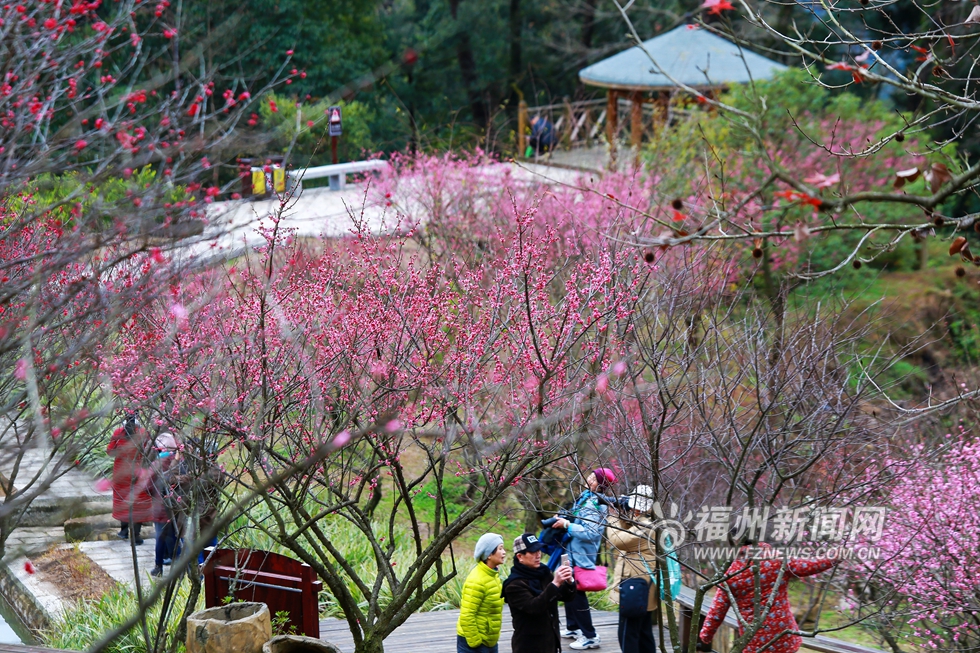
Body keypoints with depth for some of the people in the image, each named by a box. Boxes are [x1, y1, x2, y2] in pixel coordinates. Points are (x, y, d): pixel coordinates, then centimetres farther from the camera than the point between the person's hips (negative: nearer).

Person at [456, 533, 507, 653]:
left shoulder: (493, 574, 7)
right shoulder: (476, 581, -22)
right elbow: (466, 616, -24)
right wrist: (474, 642, -20)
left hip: (490, 641, 9)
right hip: (473, 643, -9)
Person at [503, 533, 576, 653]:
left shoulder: (544, 573, 5)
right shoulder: (514, 585, -15)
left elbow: (565, 596, 4)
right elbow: (533, 607, -27)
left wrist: (569, 582, -18)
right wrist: (555, 584, -34)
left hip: (551, 642, 7)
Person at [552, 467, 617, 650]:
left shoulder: (596, 505, -20)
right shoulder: (586, 497, 9)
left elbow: (591, 533, -28)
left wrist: (567, 525, -25)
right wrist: (562, 519, 5)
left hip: (581, 556, -10)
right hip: (572, 553, 10)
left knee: (577, 595, -5)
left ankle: (590, 637, 3)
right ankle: (573, 627, 35)